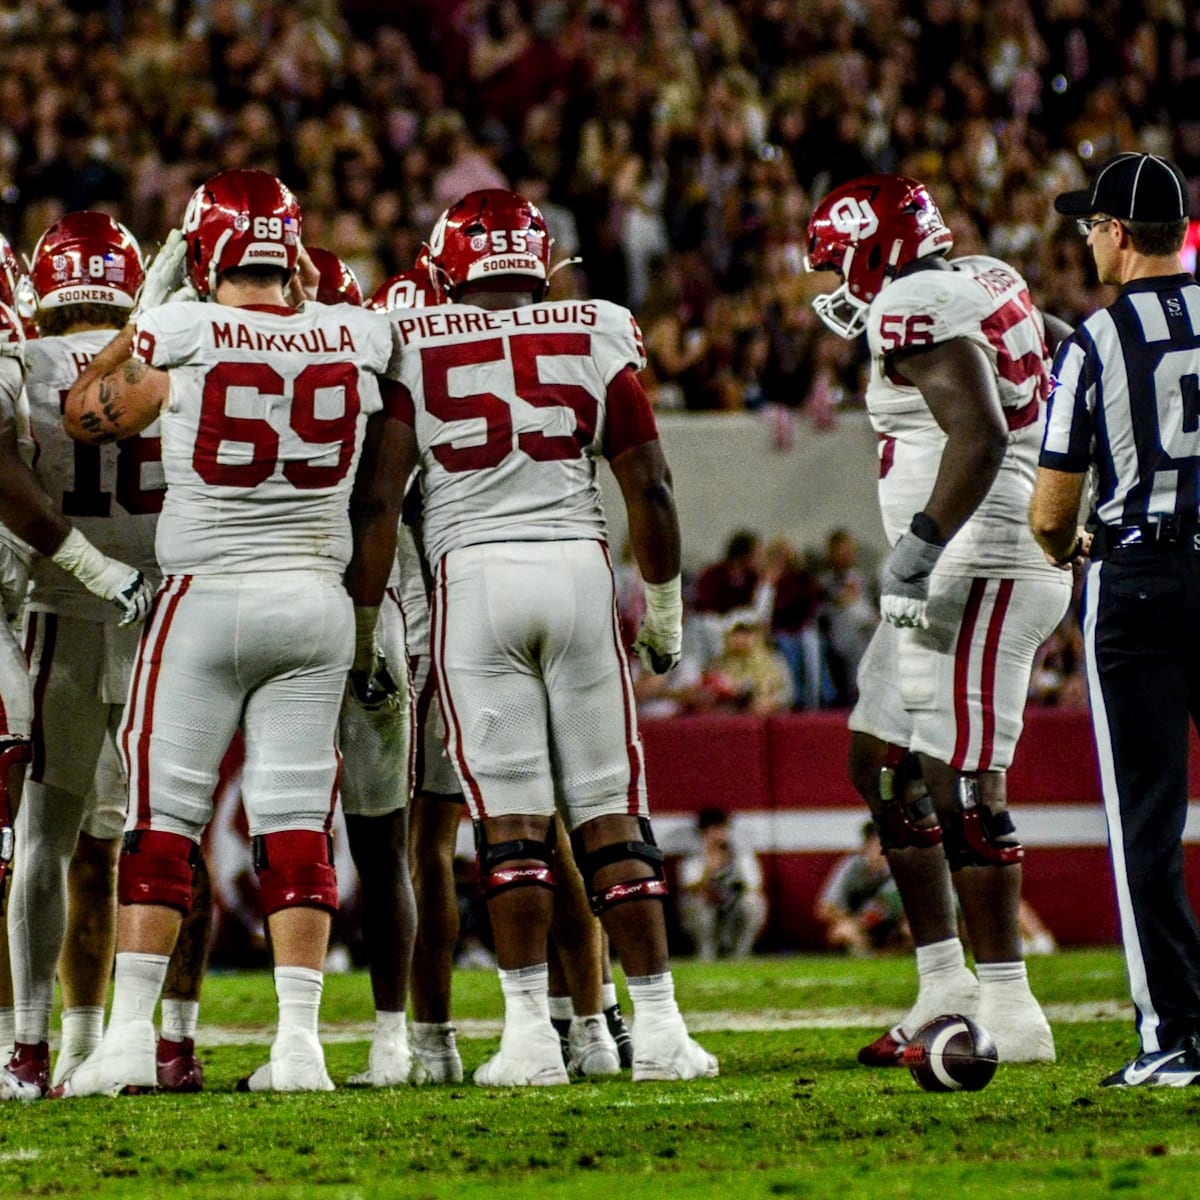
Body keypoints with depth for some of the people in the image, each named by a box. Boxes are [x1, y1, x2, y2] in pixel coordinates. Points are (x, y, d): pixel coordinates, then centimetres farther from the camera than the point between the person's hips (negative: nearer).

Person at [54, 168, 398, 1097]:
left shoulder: (178, 337, -10)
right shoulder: (354, 337, -2)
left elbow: (88, 418, 8)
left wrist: (151, 299, 14)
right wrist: (308, 292, 24)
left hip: (207, 598, -3)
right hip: (316, 599, 3)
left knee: (162, 818, 2)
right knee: (297, 824, 4)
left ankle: (131, 1033, -2)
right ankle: (300, 1040, -1)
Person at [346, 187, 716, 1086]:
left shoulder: (415, 348, 3)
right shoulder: (595, 339, 7)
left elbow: (378, 499, 0)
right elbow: (649, 488, 8)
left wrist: (365, 621, 8)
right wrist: (665, 602, 21)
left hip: (473, 574, -1)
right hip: (579, 567, 1)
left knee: (511, 818, -1)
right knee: (611, 812, 5)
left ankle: (531, 1033, -4)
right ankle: (658, 1026, 3)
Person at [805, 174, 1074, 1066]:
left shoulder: (919, 306, -14)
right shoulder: (989, 285, 16)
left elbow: (979, 435, -26)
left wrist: (921, 544, -27)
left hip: (979, 573, -11)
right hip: (959, 580, 11)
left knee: (962, 789, -10)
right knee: (884, 765, 17)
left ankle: (1009, 1009, -8)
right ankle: (946, 985, 20)